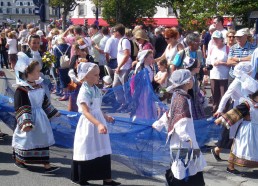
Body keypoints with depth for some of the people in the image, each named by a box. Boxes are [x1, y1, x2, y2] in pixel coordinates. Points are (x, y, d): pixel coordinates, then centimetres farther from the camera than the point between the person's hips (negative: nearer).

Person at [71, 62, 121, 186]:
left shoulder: (96, 89, 7)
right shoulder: (84, 92, -20)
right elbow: (86, 112, -28)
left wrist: (105, 117, 29)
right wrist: (98, 124, -38)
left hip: (99, 121, 8)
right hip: (89, 124, -8)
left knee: (103, 150, 11)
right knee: (86, 151, 3)